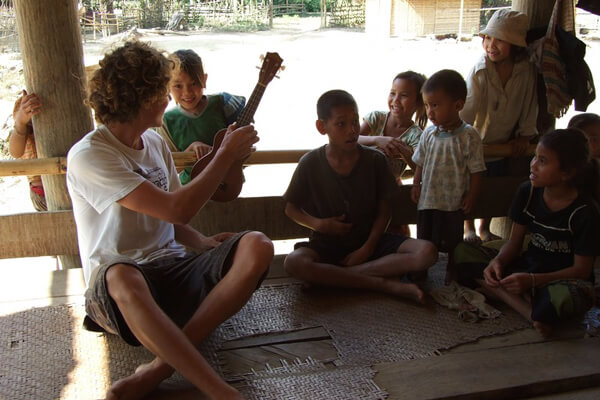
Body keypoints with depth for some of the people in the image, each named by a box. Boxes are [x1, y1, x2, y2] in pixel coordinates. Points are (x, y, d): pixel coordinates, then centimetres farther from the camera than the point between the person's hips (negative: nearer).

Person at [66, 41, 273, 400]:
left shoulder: (155, 142, 13)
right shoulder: (88, 156, -13)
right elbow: (178, 209, -22)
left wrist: (203, 242, -3)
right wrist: (227, 154, -10)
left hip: (172, 268, 7)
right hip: (118, 287, -6)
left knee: (256, 246, -21)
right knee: (121, 278, -43)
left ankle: (161, 367, -26)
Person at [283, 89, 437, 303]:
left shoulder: (375, 159, -3)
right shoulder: (310, 163, -6)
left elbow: (383, 210, 0)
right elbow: (291, 207, 4)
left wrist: (368, 248, -13)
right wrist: (318, 224, -14)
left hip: (369, 240, 2)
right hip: (327, 243, -1)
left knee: (427, 253, -23)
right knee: (293, 262, -35)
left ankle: (331, 275, -25)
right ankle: (383, 283, -28)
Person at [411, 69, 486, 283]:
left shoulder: (469, 136, -14)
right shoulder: (429, 134, -1)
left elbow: (476, 170, -10)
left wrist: (471, 196, -11)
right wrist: (416, 185, 2)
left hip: (454, 202, -4)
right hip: (427, 199, 4)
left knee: (452, 243, 13)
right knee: (424, 242, 16)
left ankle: (451, 274, 33)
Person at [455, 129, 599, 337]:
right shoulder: (528, 192, -3)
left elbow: (581, 270, -15)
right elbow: (514, 242, 3)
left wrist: (532, 280, -27)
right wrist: (497, 262, -20)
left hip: (563, 279, -6)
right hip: (527, 267, 7)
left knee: (562, 297, -44)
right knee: (463, 252, -14)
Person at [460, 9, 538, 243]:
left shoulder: (526, 70, -12)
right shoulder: (480, 70, -23)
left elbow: (529, 106, 0)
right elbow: (468, 108, -28)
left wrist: (525, 136, 1)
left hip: (504, 144, 4)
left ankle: (485, 228, 39)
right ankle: (468, 227, 33)